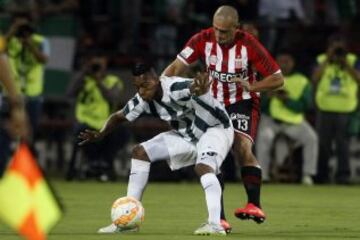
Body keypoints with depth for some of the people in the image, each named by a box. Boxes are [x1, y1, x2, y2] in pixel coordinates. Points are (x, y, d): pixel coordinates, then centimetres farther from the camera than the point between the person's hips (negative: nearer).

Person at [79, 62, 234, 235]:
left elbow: (196, 87, -56)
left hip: (215, 128, -8)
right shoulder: (143, 100, -12)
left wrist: (201, 88, -82)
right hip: (187, 135, 8)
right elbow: (119, 116, 3)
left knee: (203, 167, -37)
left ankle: (215, 224, -41)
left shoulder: (176, 88, -34)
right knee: (140, 152, 0)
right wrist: (100, 134, -17)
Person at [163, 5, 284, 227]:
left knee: (243, 148, -25)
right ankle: (218, 218, -4)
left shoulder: (249, 44, -19)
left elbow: (278, 79, -14)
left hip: (243, 103, -3)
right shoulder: (203, 40, -13)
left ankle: (255, 206, -24)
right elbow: (177, 67, -15)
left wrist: (251, 87, -31)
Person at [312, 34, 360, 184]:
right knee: (323, 143, 5)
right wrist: (327, 60, -11)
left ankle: (343, 175, -5)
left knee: (343, 143, -7)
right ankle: (321, 176, 14)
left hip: (345, 110, -1)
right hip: (325, 109, 1)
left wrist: (345, 63, -13)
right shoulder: (321, 60, 6)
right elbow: (315, 79, -10)